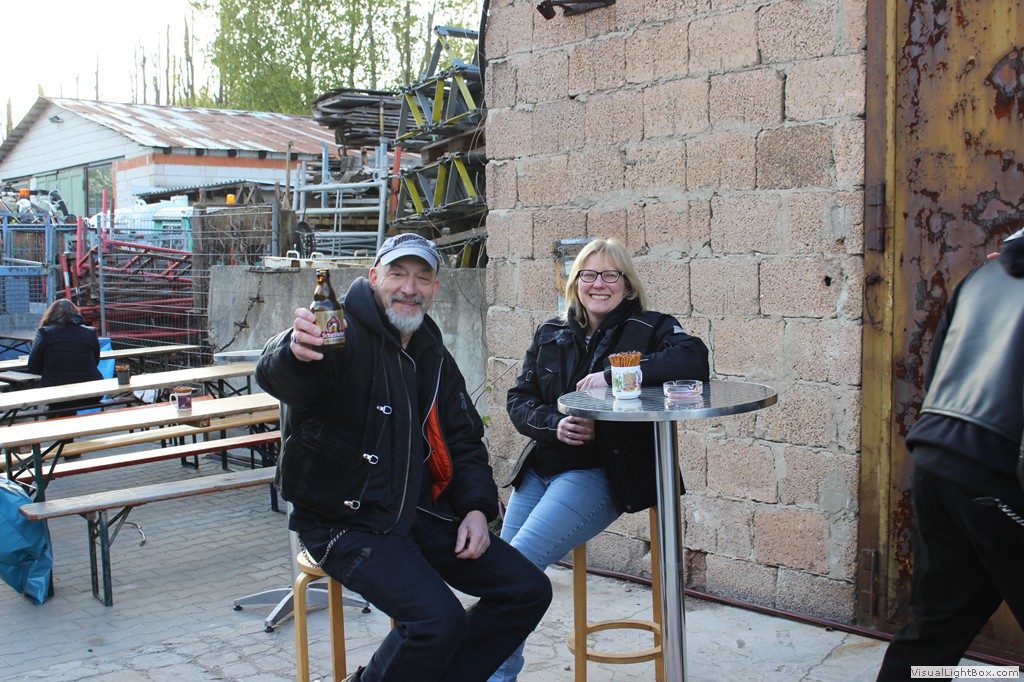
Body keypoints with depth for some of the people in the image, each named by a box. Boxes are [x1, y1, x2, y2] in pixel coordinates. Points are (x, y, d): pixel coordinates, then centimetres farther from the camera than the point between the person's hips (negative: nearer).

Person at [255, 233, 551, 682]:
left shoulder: (433, 355, 12)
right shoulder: (344, 334, -12)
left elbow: (464, 440, 19)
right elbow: (278, 377, -34)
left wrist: (477, 506, 2)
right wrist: (295, 352, -59)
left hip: (419, 515, 8)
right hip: (345, 522, -7)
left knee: (527, 590, 0)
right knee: (438, 619, -26)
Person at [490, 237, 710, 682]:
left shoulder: (650, 328, 0)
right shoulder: (551, 335, 13)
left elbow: (695, 360, -19)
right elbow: (520, 399, 9)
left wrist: (614, 374, -23)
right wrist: (554, 424, -13)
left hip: (600, 473, -5)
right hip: (539, 469, 6)